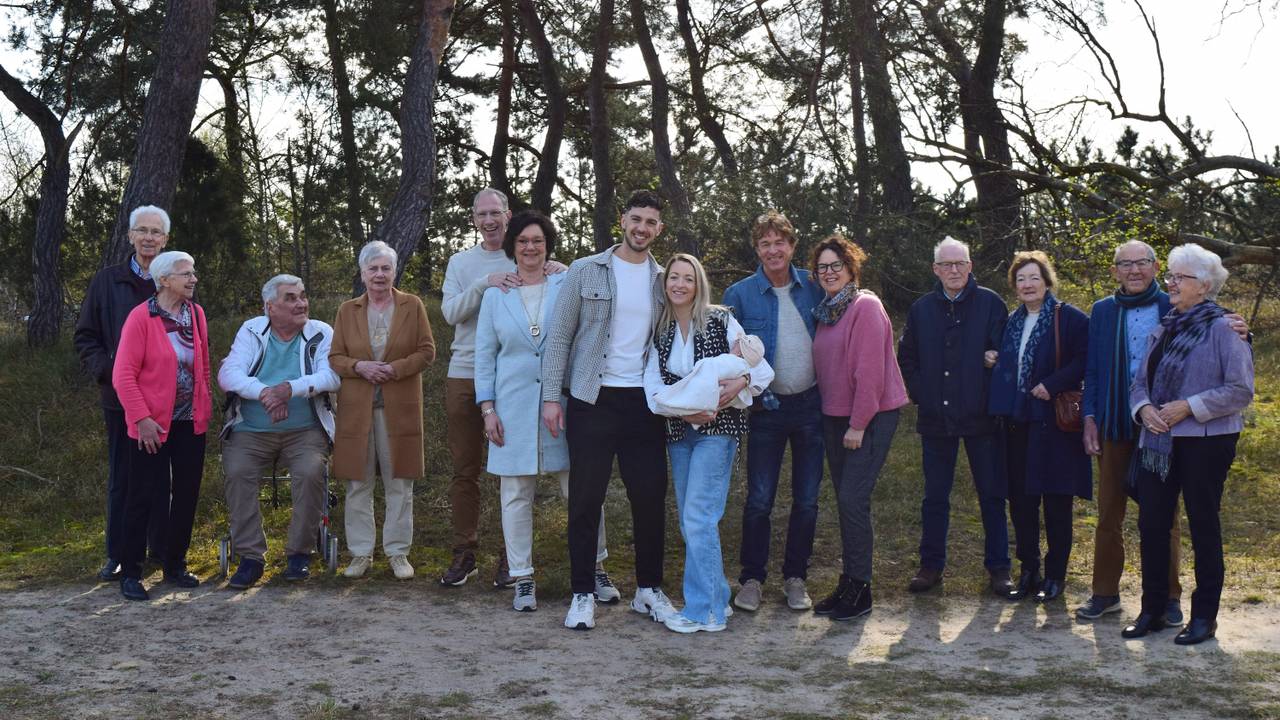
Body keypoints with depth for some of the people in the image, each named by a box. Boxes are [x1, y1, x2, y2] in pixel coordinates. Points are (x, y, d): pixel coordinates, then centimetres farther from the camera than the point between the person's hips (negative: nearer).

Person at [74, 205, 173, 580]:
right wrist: (108, 371, -9)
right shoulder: (107, 281, 5)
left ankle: (162, 549, 17)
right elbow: (86, 336, 6)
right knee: (122, 477, 7)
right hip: (121, 395, 1)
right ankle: (118, 555, 15)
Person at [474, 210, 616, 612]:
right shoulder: (495, 296, 9)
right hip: (514, 405, 1)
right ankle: (523, 578, 13)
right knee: (516, 494, 4)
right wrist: (488, 408, 2)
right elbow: (485, 356, 10)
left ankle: (595, 569, 14)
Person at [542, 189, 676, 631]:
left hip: (644, 403, 3)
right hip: (593, 399, -2)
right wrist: (551, 396, -6)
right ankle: (583, 594, 11)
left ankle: (648, 590, 19)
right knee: (586, 499, 1)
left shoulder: (664, 281, 10)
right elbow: (560, 336, 0)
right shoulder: (586, 271, 1)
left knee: (651, 496, 5)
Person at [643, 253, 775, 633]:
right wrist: (683, 410, -18)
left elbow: (763, 369, -3)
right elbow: (653, 387, -1)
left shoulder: (720, 321, -4)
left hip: (717, 428, -6)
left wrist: (741, 381, -25)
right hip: (679, 431, 6)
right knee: (689, 521, 9)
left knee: (698, 517, -12)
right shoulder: (660, 331, 9)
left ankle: (704, 610, -5)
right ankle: (717, 598, 22)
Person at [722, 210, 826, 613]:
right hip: (766, 409, -2)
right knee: (759, 499, -1)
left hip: (812, 405, 2)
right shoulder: (740, 294, -2)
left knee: (807, 499, 7)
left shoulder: (814, 288, 3)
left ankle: (795, 577, 20)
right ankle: (752, 579, 12)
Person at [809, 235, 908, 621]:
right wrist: (836, 420, 10)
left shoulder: (865, 306, -12)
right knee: (845, 500, 11)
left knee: (852, 498, -12)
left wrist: (859, 423, -18)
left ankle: (859, 589, -3)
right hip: (834, 417, 8)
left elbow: (870, 369, -18)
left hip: (869, 418, -8)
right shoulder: (827, 312, 13)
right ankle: (847, 585, 18)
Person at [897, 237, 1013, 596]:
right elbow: (906, 358, 15)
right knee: (935, 497, 9)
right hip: (935, 418, 3)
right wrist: (921, 395, 5)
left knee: (991, 495, 4)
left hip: (980, 416, -2)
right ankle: (931, 566, 17)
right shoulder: (921, 309, 9)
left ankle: (998, 568, 12)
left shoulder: (990, 303, 0)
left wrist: (993, 390, -10)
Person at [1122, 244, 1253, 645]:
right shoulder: (1165, 329, 14)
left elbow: (1241, 391, -13)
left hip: (1205, 442, -6)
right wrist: (1144, 408, -6)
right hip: (1157, 442, 6)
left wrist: (1188, 407, -18)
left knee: (1203, 525, 3)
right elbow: (1140, 381, 15)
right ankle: (1152, 611, 17)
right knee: (1151, 524, 6)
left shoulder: (1223, 328, -7)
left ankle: (1204, 617, 13)